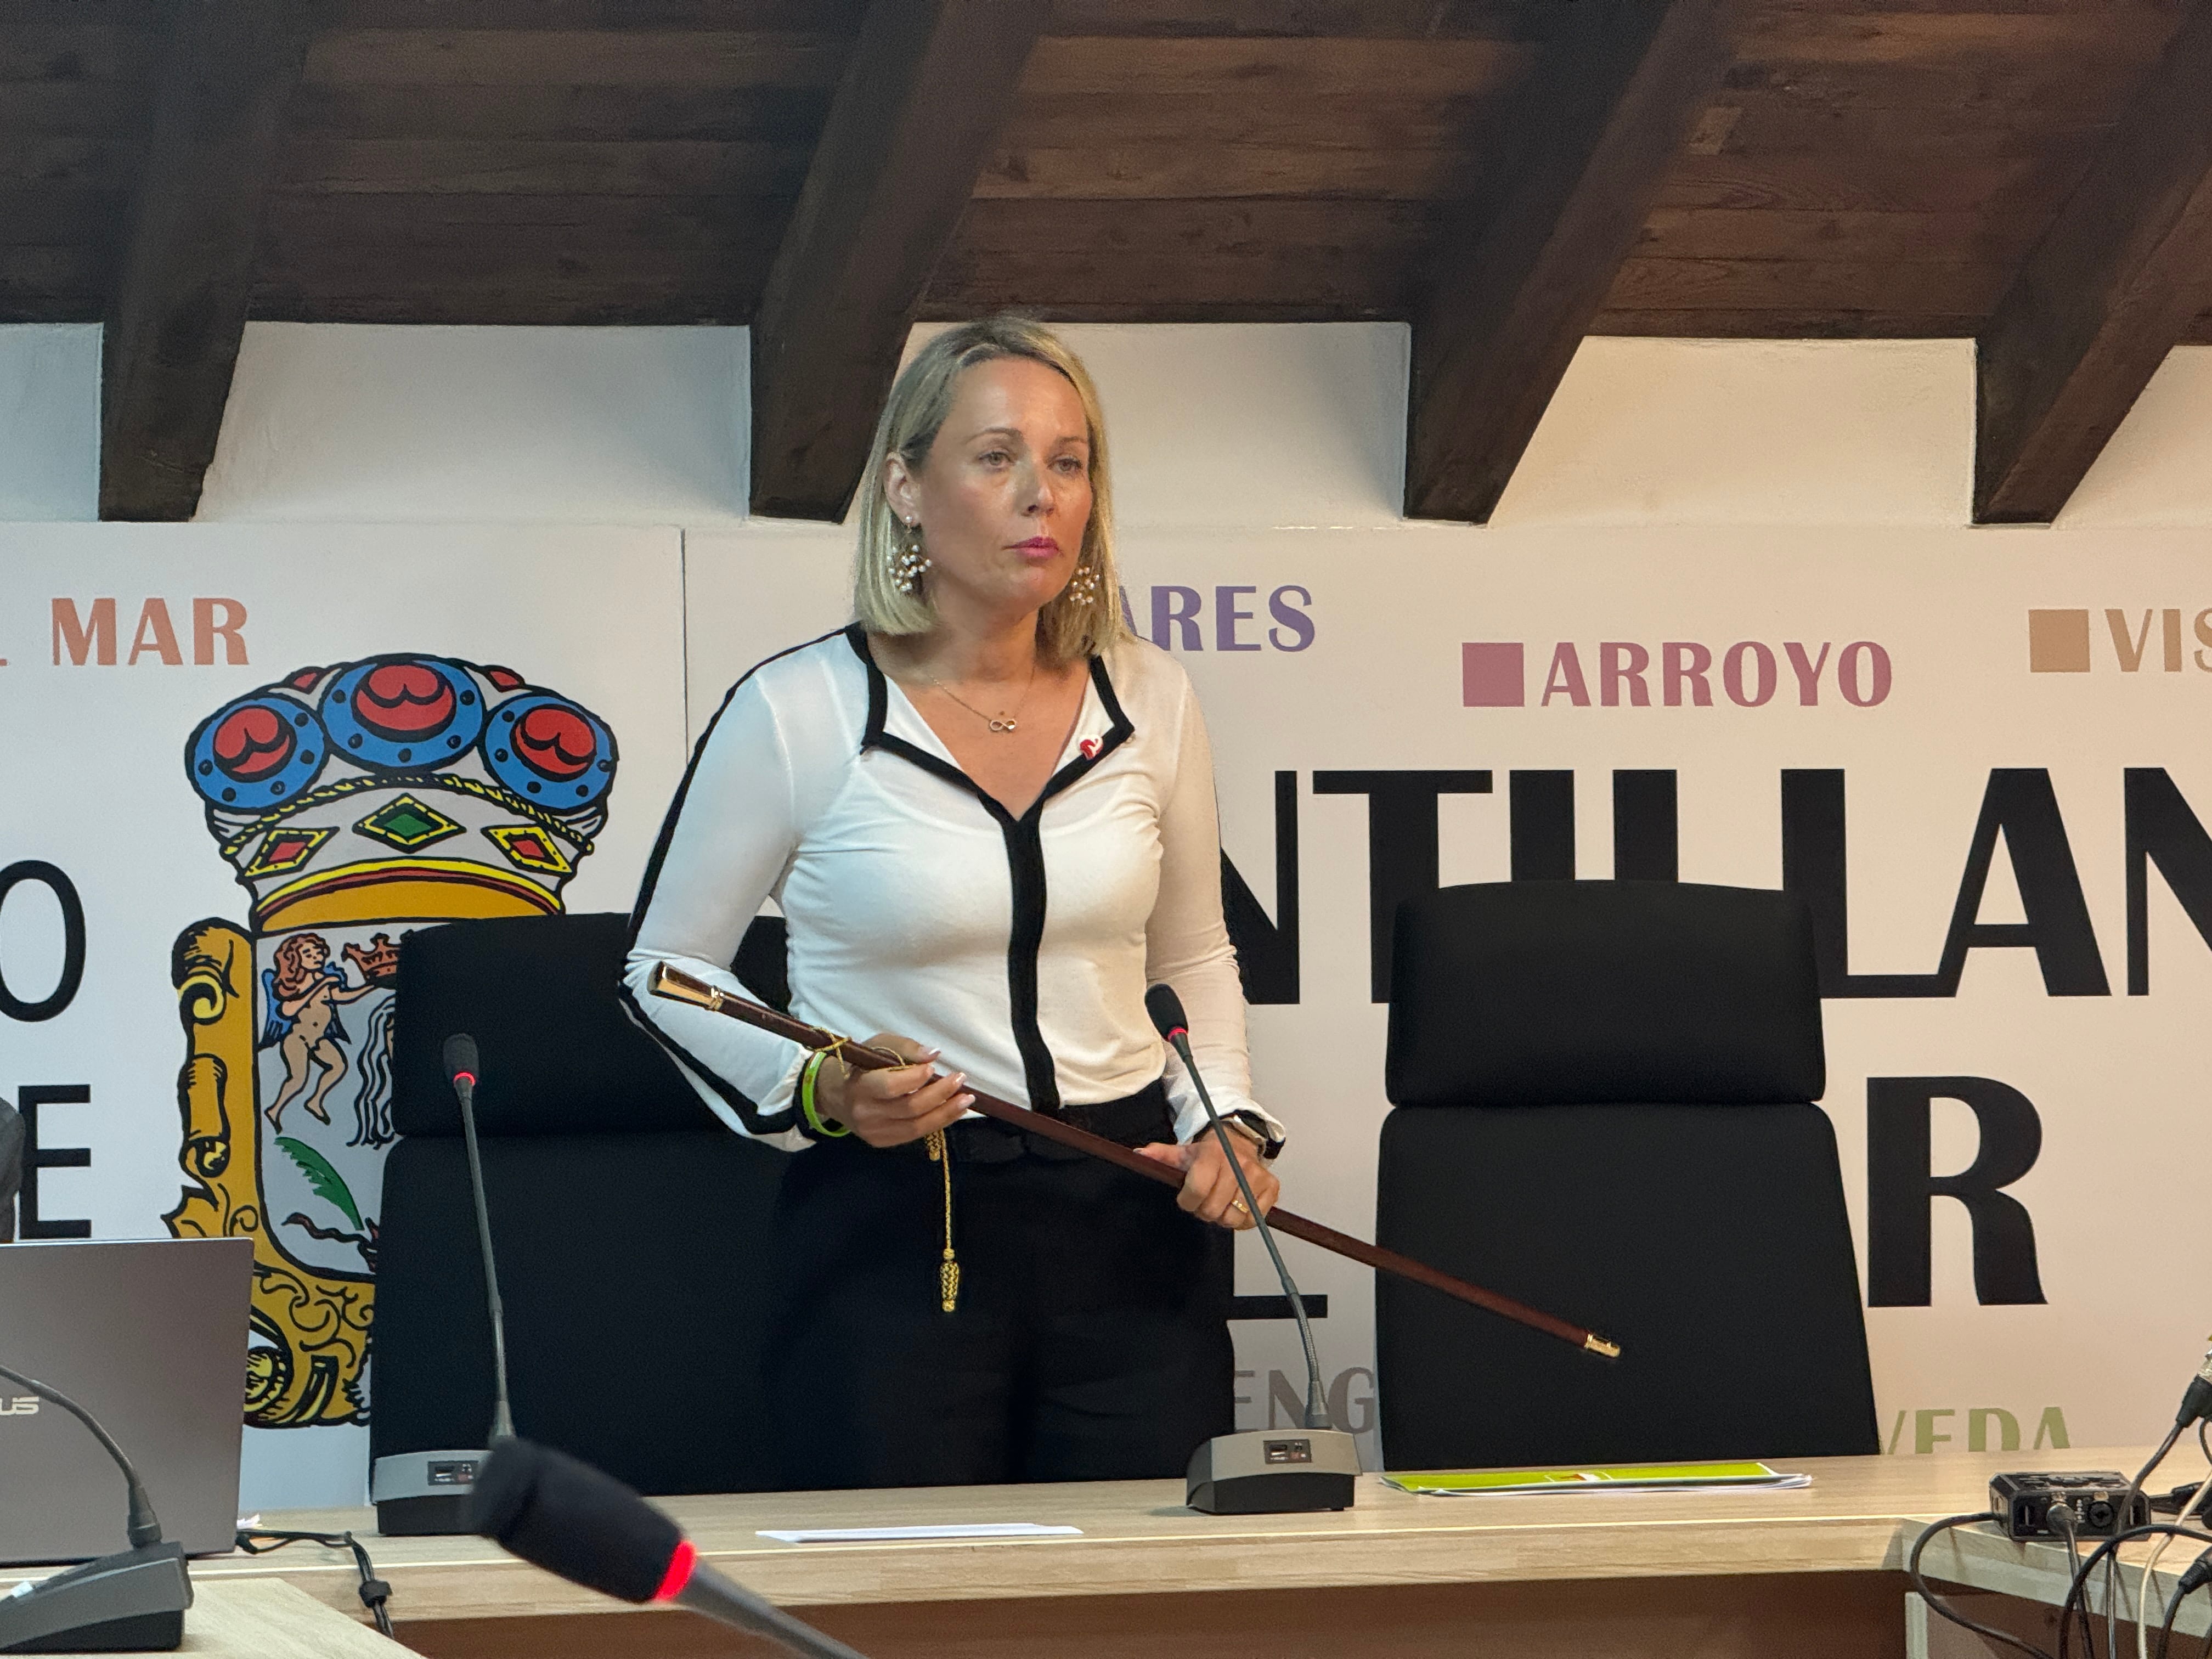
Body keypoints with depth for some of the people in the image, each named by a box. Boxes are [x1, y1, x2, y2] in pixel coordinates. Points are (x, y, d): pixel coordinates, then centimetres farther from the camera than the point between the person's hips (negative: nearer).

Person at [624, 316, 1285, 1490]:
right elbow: (665, 967, 3)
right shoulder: (797, 713, -7)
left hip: (1132, 1226, 3)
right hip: (891, 1234, -3)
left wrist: (1227, 1120, 2)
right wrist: (817, 1090, -13)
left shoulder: (1148, 703, 5)